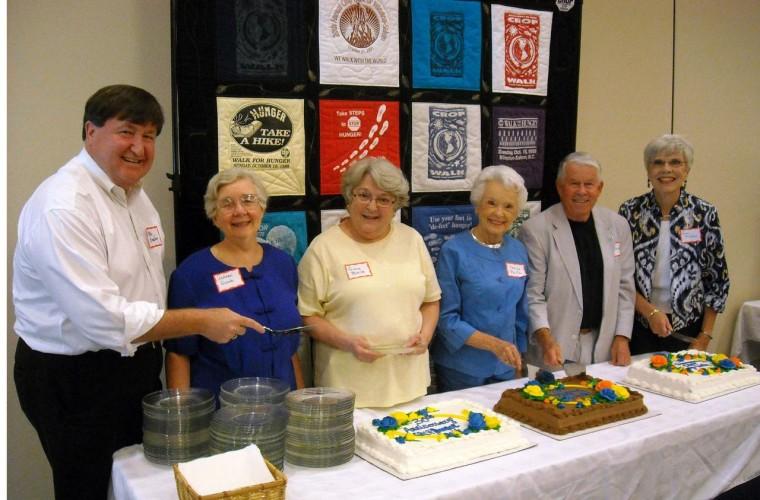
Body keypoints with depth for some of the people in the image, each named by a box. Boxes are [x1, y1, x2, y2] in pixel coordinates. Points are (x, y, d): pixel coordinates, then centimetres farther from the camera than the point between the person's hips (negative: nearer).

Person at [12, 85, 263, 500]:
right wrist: (202, 321, -22)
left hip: (136, 366, 9)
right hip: (74, 380, -8)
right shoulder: (63, 208, -23)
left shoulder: (134, 193, 6)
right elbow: (104, 319, -28)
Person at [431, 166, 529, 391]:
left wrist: (516, 356, 13)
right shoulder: (454, 251, -13)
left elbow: (520, 312, 12)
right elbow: (447, 318, -13)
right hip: (461, 370, -4)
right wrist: (494, 344, -22)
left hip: (505, 369, 5)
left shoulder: (518, 251, 2)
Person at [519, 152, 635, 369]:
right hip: (556, 346, -4)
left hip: (604, 346, 4)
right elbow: (533, 293, -11)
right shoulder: (536, 229, -10)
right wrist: (546, 339, -21)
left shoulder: (617, 226, 5)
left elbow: (624, 287, 8)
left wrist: (622, 337, 1)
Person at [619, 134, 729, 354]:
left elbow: (717, 280, 1)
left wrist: (705, 337, -1)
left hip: (687, 327, 0)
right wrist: (650, 311, -12)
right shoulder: (630, 211, -4)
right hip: (638, 325, 0)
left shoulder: (705, 213, -4)